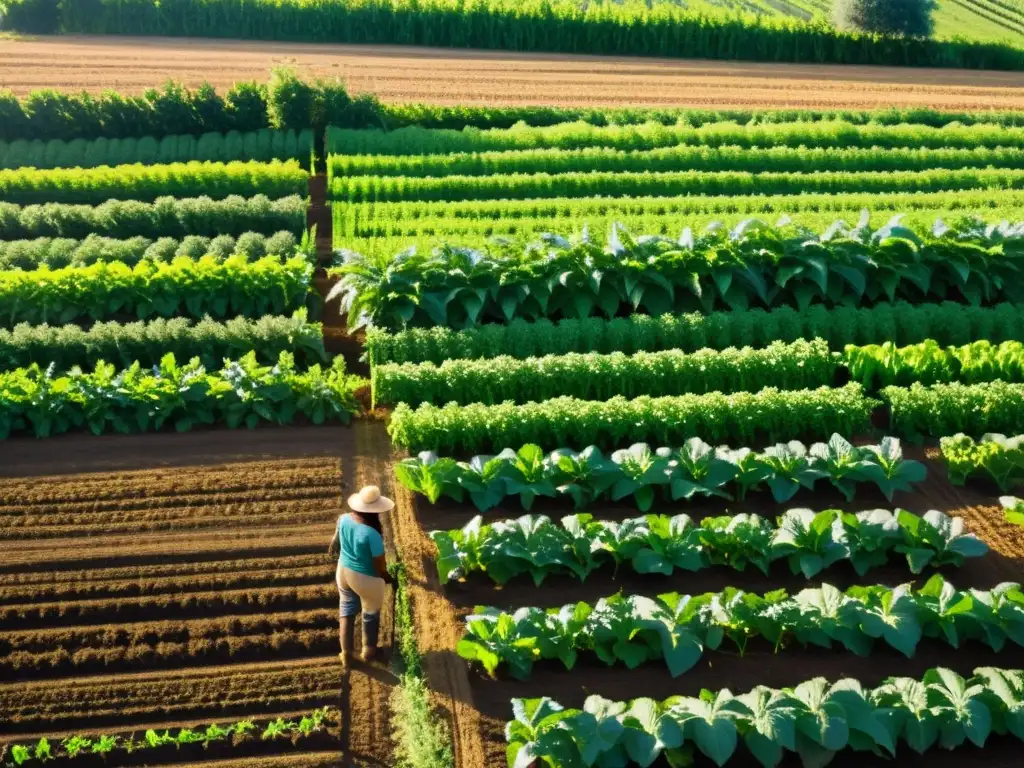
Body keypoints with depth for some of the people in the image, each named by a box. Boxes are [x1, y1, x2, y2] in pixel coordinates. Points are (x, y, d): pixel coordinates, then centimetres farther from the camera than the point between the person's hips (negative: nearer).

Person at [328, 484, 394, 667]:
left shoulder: (344, 519, -15)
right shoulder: (372, 533, -33)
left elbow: (335, 542, 5)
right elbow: (379, 564, -23)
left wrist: (333, 550, 28)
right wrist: (386, 577, -2)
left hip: (344, 571, 6)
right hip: (366, 579, -6)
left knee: (346, 610, 26)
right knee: (371, 614, 21)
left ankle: (346, 654, 37)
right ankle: (369, 651, 43)